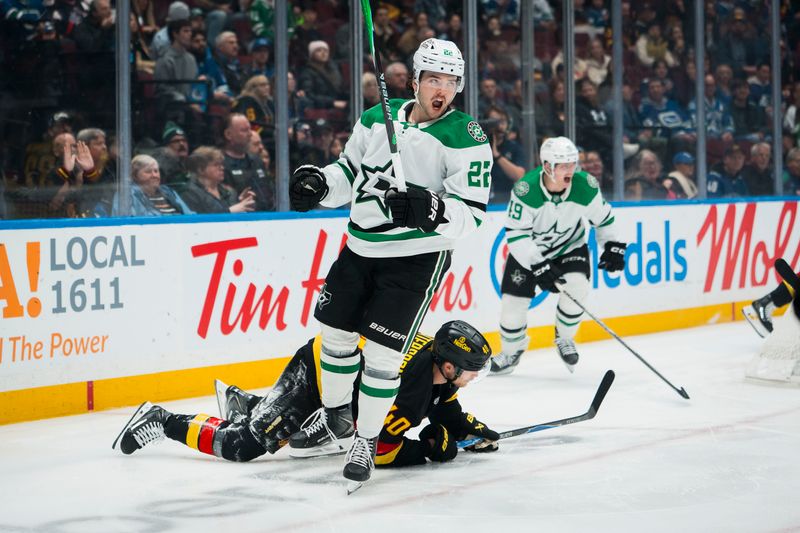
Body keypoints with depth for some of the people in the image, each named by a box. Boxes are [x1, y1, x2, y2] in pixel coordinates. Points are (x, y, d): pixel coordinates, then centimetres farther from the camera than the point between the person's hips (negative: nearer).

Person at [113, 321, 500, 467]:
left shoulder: (437, 355, -5)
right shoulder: (412, 387, -32)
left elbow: (446, 413, 15)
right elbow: (376, 448, -28)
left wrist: (472, 430, 0)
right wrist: (430, 448, -20)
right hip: (314, 372, -9)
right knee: (243, 445, -13)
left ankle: (243, 403, 48)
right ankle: (162, 422, 1)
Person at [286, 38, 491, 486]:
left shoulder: (466, 138, -14)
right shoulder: (377, 119, 3)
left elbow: (471, 213, -19)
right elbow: (350, 170, 14)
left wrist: (430, 211, -37)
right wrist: (318, 184, -6)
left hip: (416, 257, -6)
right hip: (361, 248, 6)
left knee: (382, 351, -8)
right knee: (336, 331, 15)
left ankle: (368, 441, 9)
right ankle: (335, 418, 36)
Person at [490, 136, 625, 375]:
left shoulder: (586, 186, -23)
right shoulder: (526, 190, -32)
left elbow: (603, 217, -2)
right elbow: (515, 234, -28)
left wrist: (612, 246, -4)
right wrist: (539, 267, -32)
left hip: (570, 246, 1)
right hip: (528, 249, -1)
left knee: (577, 286, -24)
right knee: (514, 300, -5)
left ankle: (564, 338, 4)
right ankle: (511, 351, 24)